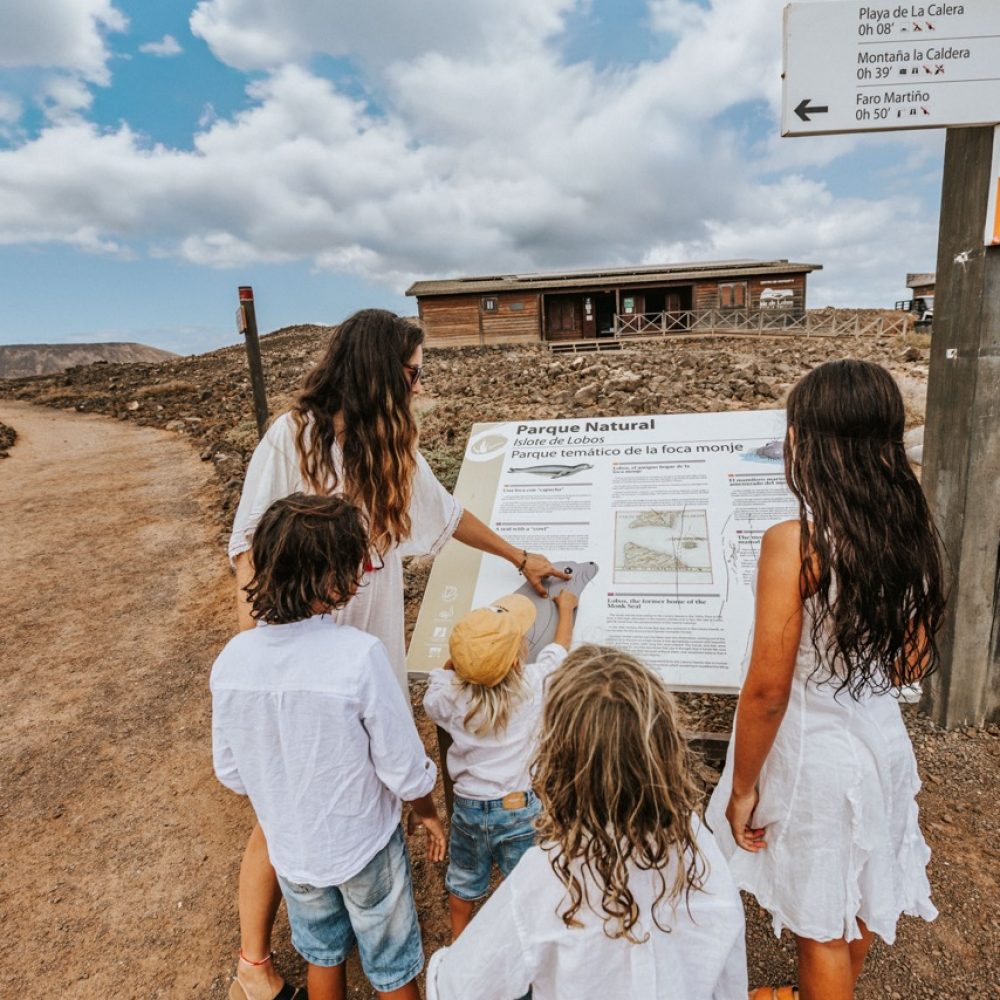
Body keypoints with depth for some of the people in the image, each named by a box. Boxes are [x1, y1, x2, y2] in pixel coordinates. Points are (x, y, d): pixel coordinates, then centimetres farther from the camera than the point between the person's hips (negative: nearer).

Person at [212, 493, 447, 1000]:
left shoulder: (231, 660, -19)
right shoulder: (359, 655, -33)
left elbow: (231, 772, -4)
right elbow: (404, 766, -22)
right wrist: (427, 811, 0)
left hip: (289, 848, 4)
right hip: (364, 847, -3)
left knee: (322, 954, 31)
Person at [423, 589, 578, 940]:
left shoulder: (450, 696, -22)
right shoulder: (534, 684, -23)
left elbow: (431, 701, 5)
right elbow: (559, 647, -2)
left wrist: (455, 659, 3)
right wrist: (565, 607, 15)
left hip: (468, 805, 3)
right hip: (519, 807, -2)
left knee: (463, 882, 28)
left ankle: (459, 940, 52)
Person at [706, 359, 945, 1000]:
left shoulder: (796, 541, -27)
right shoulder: (910, 531, -6)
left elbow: (768, 690, -22)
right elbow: (914, 663, 4)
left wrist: (742, 788, -9)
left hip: (816, 752, -7)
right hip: (882, 737, 7)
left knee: (822, 926, 17)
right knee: (860, 897, 30)